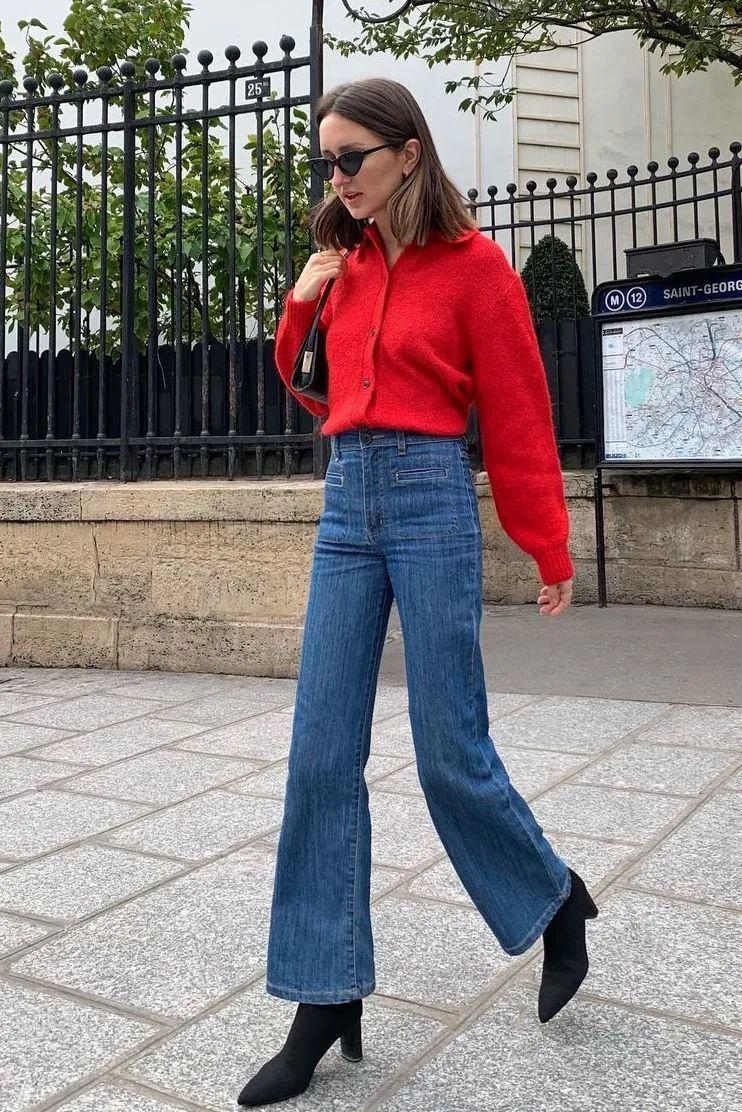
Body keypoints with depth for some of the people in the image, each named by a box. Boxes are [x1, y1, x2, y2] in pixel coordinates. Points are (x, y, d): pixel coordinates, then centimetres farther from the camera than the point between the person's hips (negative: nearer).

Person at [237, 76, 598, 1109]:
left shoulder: (473, 261, -2)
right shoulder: (345, 264, 15)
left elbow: (519, 415, -1)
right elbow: (307, 383, 24)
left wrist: (551, 553, 0)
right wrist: (301, 304, 6)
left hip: (432, 501, -5)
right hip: (346, 503, 6)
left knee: (451, 752, 0)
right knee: (322, 754, 0)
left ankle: (556, 899, 30)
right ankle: (327, 1000, 12)